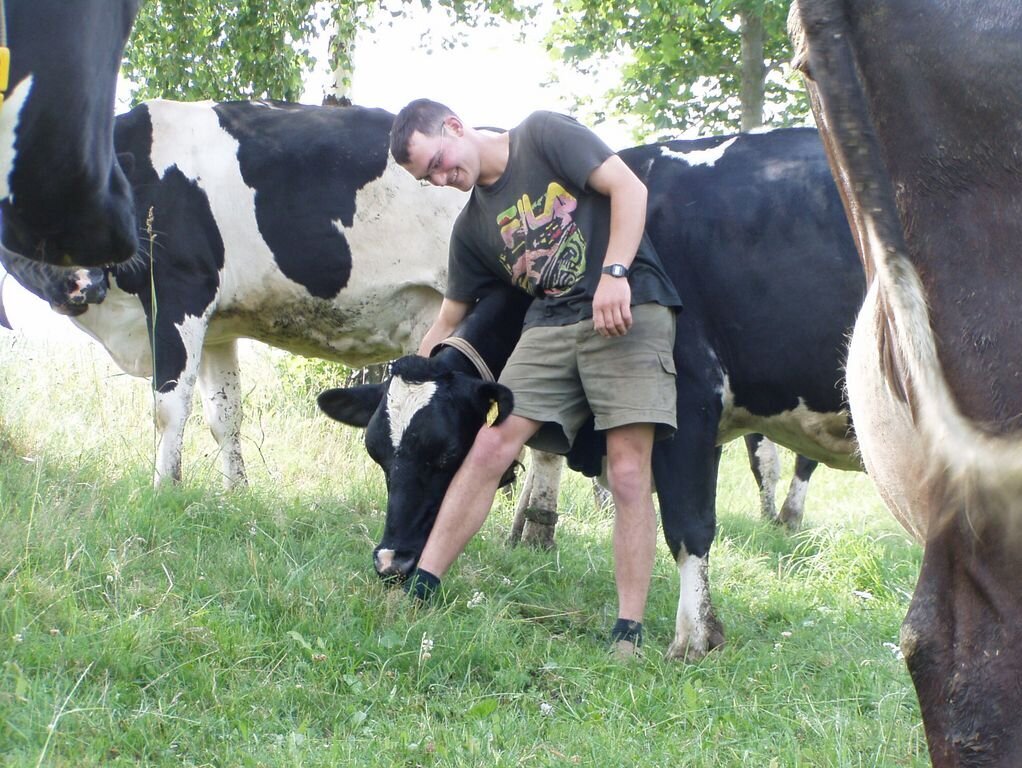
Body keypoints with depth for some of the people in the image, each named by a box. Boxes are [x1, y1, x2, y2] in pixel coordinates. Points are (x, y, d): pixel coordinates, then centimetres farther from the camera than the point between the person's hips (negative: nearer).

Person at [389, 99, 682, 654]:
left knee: (628, 472, -11)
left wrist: (615, 273, -19)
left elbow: (628, 186, -9)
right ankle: (416, 593, -6)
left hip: (628, 311, -6)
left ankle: (628, 635, -10)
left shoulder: (543, 136, 0)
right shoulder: (473, 228, 16)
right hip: (548, 329, 6)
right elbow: (448, 321, 23)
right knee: (490, 447, -8)